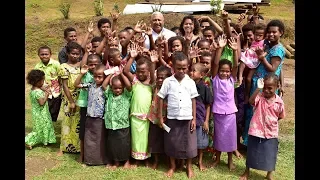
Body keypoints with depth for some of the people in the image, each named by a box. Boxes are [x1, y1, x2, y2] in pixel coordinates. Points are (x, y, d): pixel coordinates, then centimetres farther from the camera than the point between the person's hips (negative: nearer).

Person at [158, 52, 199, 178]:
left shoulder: (190, 82, 0)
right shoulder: (168, 81, -3)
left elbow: (193, 100, 3)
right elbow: (161, 98, 1)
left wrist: (194, 118, 0)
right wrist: (160, 117, -1)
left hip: (187, 118, 0)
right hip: (172, 117, 0)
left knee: (188, 143, 9)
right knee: (172, 142, 11)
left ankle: (189, 167, 28)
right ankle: (172, 166, 30)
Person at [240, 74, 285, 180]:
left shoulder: (279, 102, -7)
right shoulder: (259, 96, -11)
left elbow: (281, 116, 7)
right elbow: (251, 101, -33)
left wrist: (272, 121, -1)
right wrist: (258, 88, -38)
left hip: (271, 133, 1)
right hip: (256, 131, -1)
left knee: (270, 155, 14)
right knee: (252, 152, 15)